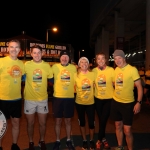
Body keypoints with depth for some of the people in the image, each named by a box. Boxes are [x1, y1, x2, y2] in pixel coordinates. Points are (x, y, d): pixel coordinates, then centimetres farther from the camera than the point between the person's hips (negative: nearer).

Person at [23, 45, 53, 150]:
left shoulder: (47, 65, -2)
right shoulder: (26, 65, -7)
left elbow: (51, 79, 7)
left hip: (43, 99, 1)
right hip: (29, 99, -1)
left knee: (43, 123, 12)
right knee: (30, 123, 12)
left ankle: (42, 141, 34)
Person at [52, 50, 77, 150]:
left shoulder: (74, 68, 2)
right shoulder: (55, 67, -3)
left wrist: (74, 90, 8)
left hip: (70, 98, 1)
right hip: (57, 97, -1)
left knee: (68, 120, 12)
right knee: (58, 120, 9)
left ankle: (68, 140, 27)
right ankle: (58, 141, 24)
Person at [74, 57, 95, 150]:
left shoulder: (93, 74, -4)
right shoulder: (76, 75, -5)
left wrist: (92, 95, 3)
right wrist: (79, 94, -4)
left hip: (91, 102, 0)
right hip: (79, 103, 0)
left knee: (91, 123, 4)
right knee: (82, 122, 14)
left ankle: (92, 140, 29)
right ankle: (84, 140, 33)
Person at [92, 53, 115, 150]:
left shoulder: (111, 70, -9)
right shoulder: (94, 71, -3)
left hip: (109, 99, -2)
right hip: (98, 99, 2)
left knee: (103, 120, 0)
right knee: (101, 120, 13)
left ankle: (100, 140, 22)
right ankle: (103, 139, 33)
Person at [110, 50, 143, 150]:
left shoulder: (132, 69, -13)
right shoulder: (116, 69, 4)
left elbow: (139, 87, -12)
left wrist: (138, 102, -18)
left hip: (128, 104, -5)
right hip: (115, 102, 5)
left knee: (127, 130, -3)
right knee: (118, 125, 17)